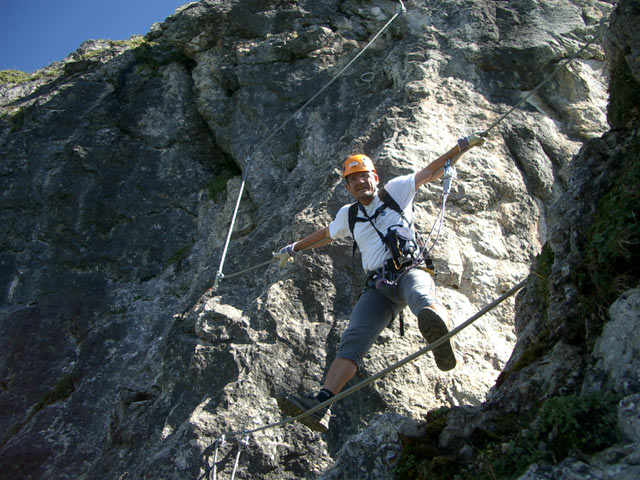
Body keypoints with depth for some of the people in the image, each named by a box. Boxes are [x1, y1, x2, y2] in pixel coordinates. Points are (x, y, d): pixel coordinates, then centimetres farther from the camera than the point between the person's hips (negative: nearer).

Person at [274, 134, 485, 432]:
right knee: (353, 339, -19)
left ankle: (438, 328, -75)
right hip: (378, 287, 3)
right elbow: (325, 235, 43)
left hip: (410, 270, -2)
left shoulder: (395, 191, 15)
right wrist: (293, 249, 52)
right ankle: (321, 405, -32)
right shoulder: (348, 215, 26)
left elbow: (433, 170, 17)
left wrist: (462, 146, 10)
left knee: (420, 296, -41)